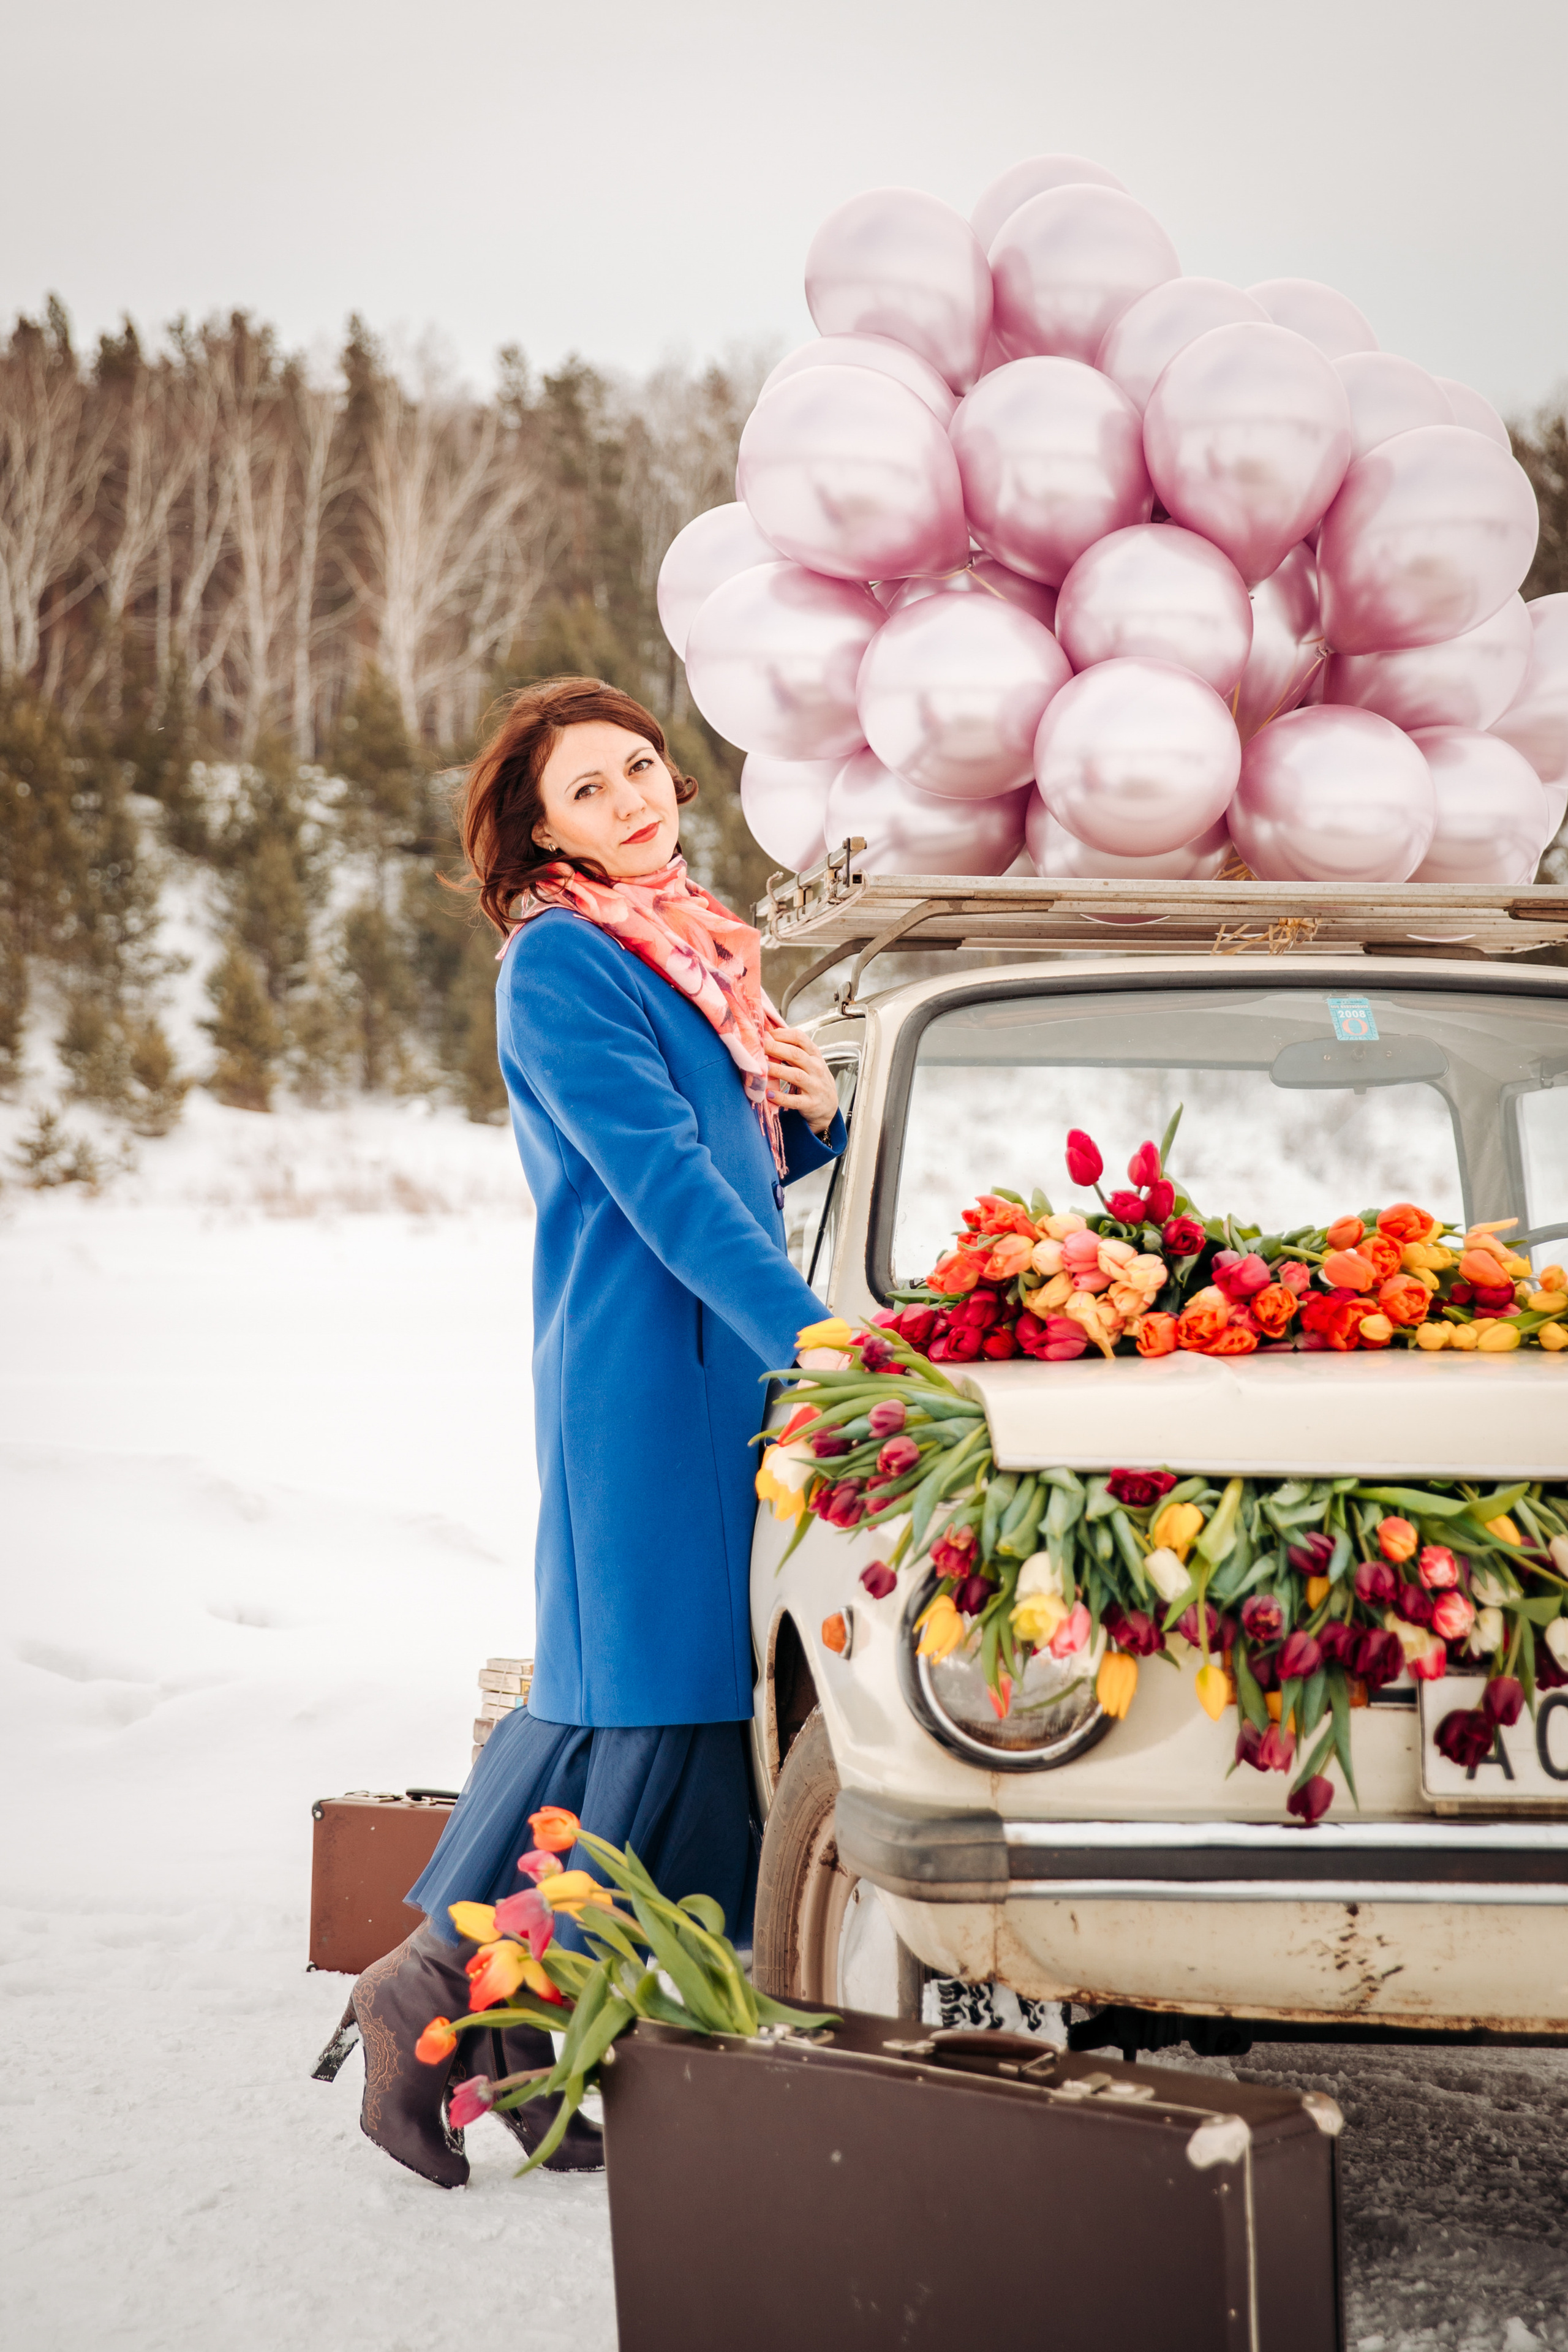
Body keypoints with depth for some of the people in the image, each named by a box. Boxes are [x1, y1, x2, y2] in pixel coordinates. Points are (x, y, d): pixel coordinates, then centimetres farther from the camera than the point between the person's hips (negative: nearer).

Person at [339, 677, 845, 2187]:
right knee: (644, 1680, -9)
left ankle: (510, 2010, 13)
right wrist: (812, 1338, -24)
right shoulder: (561, 963, -9)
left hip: (729, 1368, 9)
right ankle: (447, 1991, 1)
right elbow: (660, 1182, -18)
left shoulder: (696, 948, 18)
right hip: (642, 1375, -9)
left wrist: (811, 1114, 4)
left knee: (695, 1680, 7)